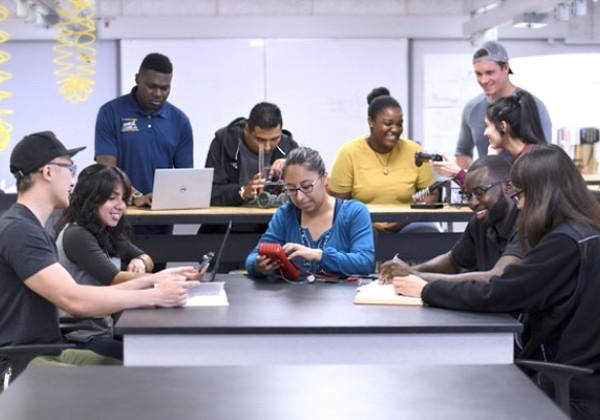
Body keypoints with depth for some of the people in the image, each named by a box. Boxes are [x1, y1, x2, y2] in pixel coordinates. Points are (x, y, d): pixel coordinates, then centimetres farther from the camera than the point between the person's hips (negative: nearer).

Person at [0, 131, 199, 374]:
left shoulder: (30, 229, 17)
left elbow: (86, 298, 13)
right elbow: (76, 301, -25)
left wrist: (150, 281, 7)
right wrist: (155, 296, -18)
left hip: (48, 352, 10)